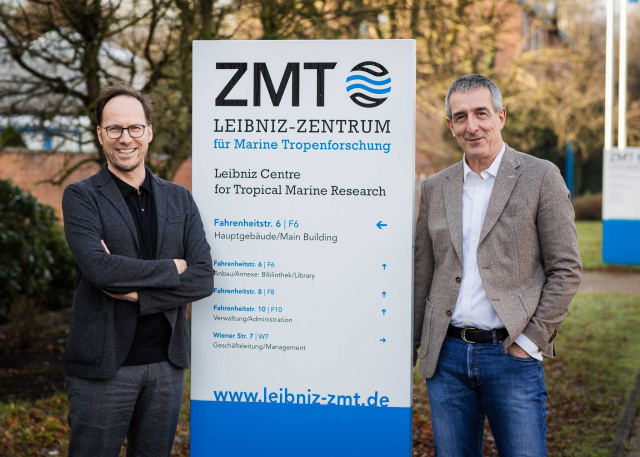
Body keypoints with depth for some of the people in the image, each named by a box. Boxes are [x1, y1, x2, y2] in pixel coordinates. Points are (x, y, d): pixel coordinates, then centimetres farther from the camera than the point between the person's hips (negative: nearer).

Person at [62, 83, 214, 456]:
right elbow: (97, 266, -19)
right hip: (103, 364, -3)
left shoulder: (180, 199, 9)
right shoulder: (81, 196, -2)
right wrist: (170, 269, -11)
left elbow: (203, 279, -2)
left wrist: (138, 294, -14)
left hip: (167, 362, 4)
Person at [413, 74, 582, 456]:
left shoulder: (540, 177, -1)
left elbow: (567, 270, -3)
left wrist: (531, 340, -8)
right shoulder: (436, 188, 11)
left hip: (511, 354, -4)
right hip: (447, 357, 4)